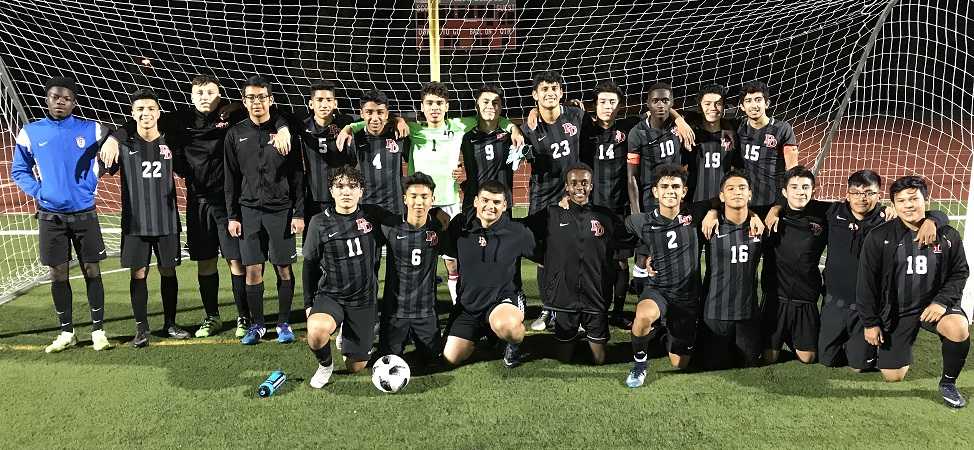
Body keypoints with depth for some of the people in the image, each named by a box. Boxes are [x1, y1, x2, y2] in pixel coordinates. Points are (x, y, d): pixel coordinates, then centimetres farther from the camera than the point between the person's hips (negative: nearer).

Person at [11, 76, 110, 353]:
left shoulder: (91, 130, -2)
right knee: (58, 274, 5)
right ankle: (66, 333, 16)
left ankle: (98, 331, 10)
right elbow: (18, 171, 10)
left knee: (92, 271, 1)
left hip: (84, 213, -1)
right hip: (50, 215, 1)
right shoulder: (30, 132, 2)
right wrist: (38, 192, -4)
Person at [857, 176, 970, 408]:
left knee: (959, 330, -33)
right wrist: (870, 322, -6)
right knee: (893, 376, 0)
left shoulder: (947, 235, -4)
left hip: (934, 304, 1)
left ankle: (948, 382, -5)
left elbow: (960, 272, 4)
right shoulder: (878, 237, -10)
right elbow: (866, 282, -6)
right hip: (895, 310, -1)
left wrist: (942, 301, -14)